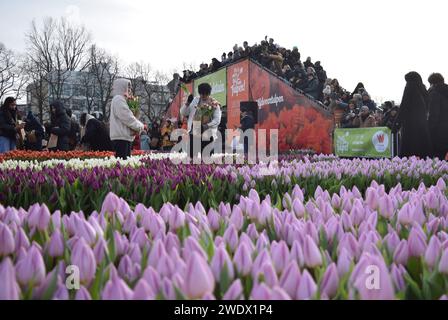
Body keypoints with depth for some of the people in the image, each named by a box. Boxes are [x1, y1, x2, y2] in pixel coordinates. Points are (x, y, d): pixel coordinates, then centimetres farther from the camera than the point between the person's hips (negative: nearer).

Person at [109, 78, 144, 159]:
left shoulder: (121, 99, 24)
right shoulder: (118, 99, -8)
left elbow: (130, 117, 23)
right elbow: (127, 118, -17)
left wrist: (139, 126, 5)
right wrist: (139, 127, -5)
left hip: (125, 137, 10)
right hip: (121, 137, -10)